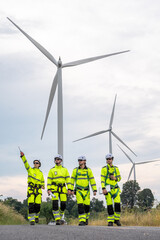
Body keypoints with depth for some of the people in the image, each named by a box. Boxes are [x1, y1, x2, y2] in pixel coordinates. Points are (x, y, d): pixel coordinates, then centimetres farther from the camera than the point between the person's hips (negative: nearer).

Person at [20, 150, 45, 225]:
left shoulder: (41, 173, 16)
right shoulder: (30, 170, 9)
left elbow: (42, 181, 25)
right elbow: (26, 163, -6)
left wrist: (43, 186, 3)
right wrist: (23, 156, -20)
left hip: (38, 190, 2)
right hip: (30, 189, -2)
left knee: (38, 205, -3)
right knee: (31, 205, -12)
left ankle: (36, 216, 24)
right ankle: (31, 220, -9)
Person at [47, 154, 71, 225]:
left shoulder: (65, 169, 13)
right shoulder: (52, 170, 8)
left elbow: (68, 179, 10)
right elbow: (49, 180, 6)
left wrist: (69, 189, 0)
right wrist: (48, 189, -5)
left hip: (63, 188, 2)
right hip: (54, 188, -2)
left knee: (63, 204, -2)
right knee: (55, 204, -13)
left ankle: (60, 218, 21)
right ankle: (57, 219, -8)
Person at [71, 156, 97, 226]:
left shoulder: (88, 170, 4)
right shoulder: (75, 170, 5)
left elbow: (92, 181, 4)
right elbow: (72, 180, 9)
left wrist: (94, 190, -1)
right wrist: (71, 190, 3)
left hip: (86, 191, 0)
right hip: (78, 191, 0)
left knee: (87, 206, 1)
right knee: (80, 206, -11)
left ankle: (86, 218, 27)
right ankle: (82, 221, -9)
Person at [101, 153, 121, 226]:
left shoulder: (116, 168, 12)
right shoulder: (104, 169, 2)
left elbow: (119, 178, 15)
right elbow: (102, 179, -4)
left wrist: (115, 178, -8)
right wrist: (103, 188, -14)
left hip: (115, 188, 3)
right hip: (108, 189, -3)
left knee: (117, 203, -10)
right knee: (109, 205, -4)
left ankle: (116, 219, 5)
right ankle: (110, 221, 6)